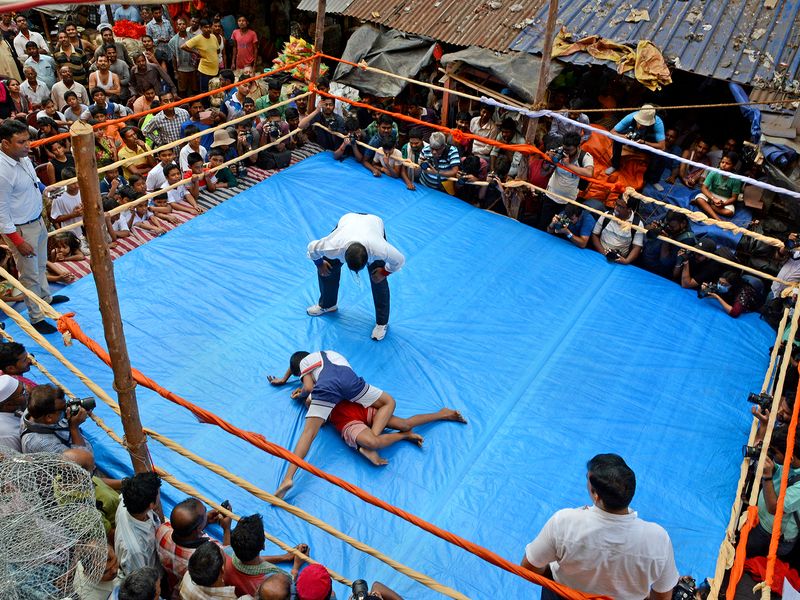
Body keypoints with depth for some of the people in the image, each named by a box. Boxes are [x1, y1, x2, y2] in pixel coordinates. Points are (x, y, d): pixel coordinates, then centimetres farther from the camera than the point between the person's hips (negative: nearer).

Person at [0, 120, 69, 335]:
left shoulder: (23, 157, -4)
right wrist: (18, 241, -21)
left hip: (37, 220, 9)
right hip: (21, 228, -9)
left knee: (41, 265, 28)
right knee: (30, 274, 5)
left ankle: (45, 297, 49)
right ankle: (36, 318, 18)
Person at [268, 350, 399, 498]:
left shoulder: (303, 362, 31)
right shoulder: (330, 353, 46)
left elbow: (309, 387, 15)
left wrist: (302, 394, 38)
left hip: (325, 386, -2)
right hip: (349, 379, 2)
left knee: (308, 432, -1)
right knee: (389, 402, 17)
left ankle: (288, 478, -19)